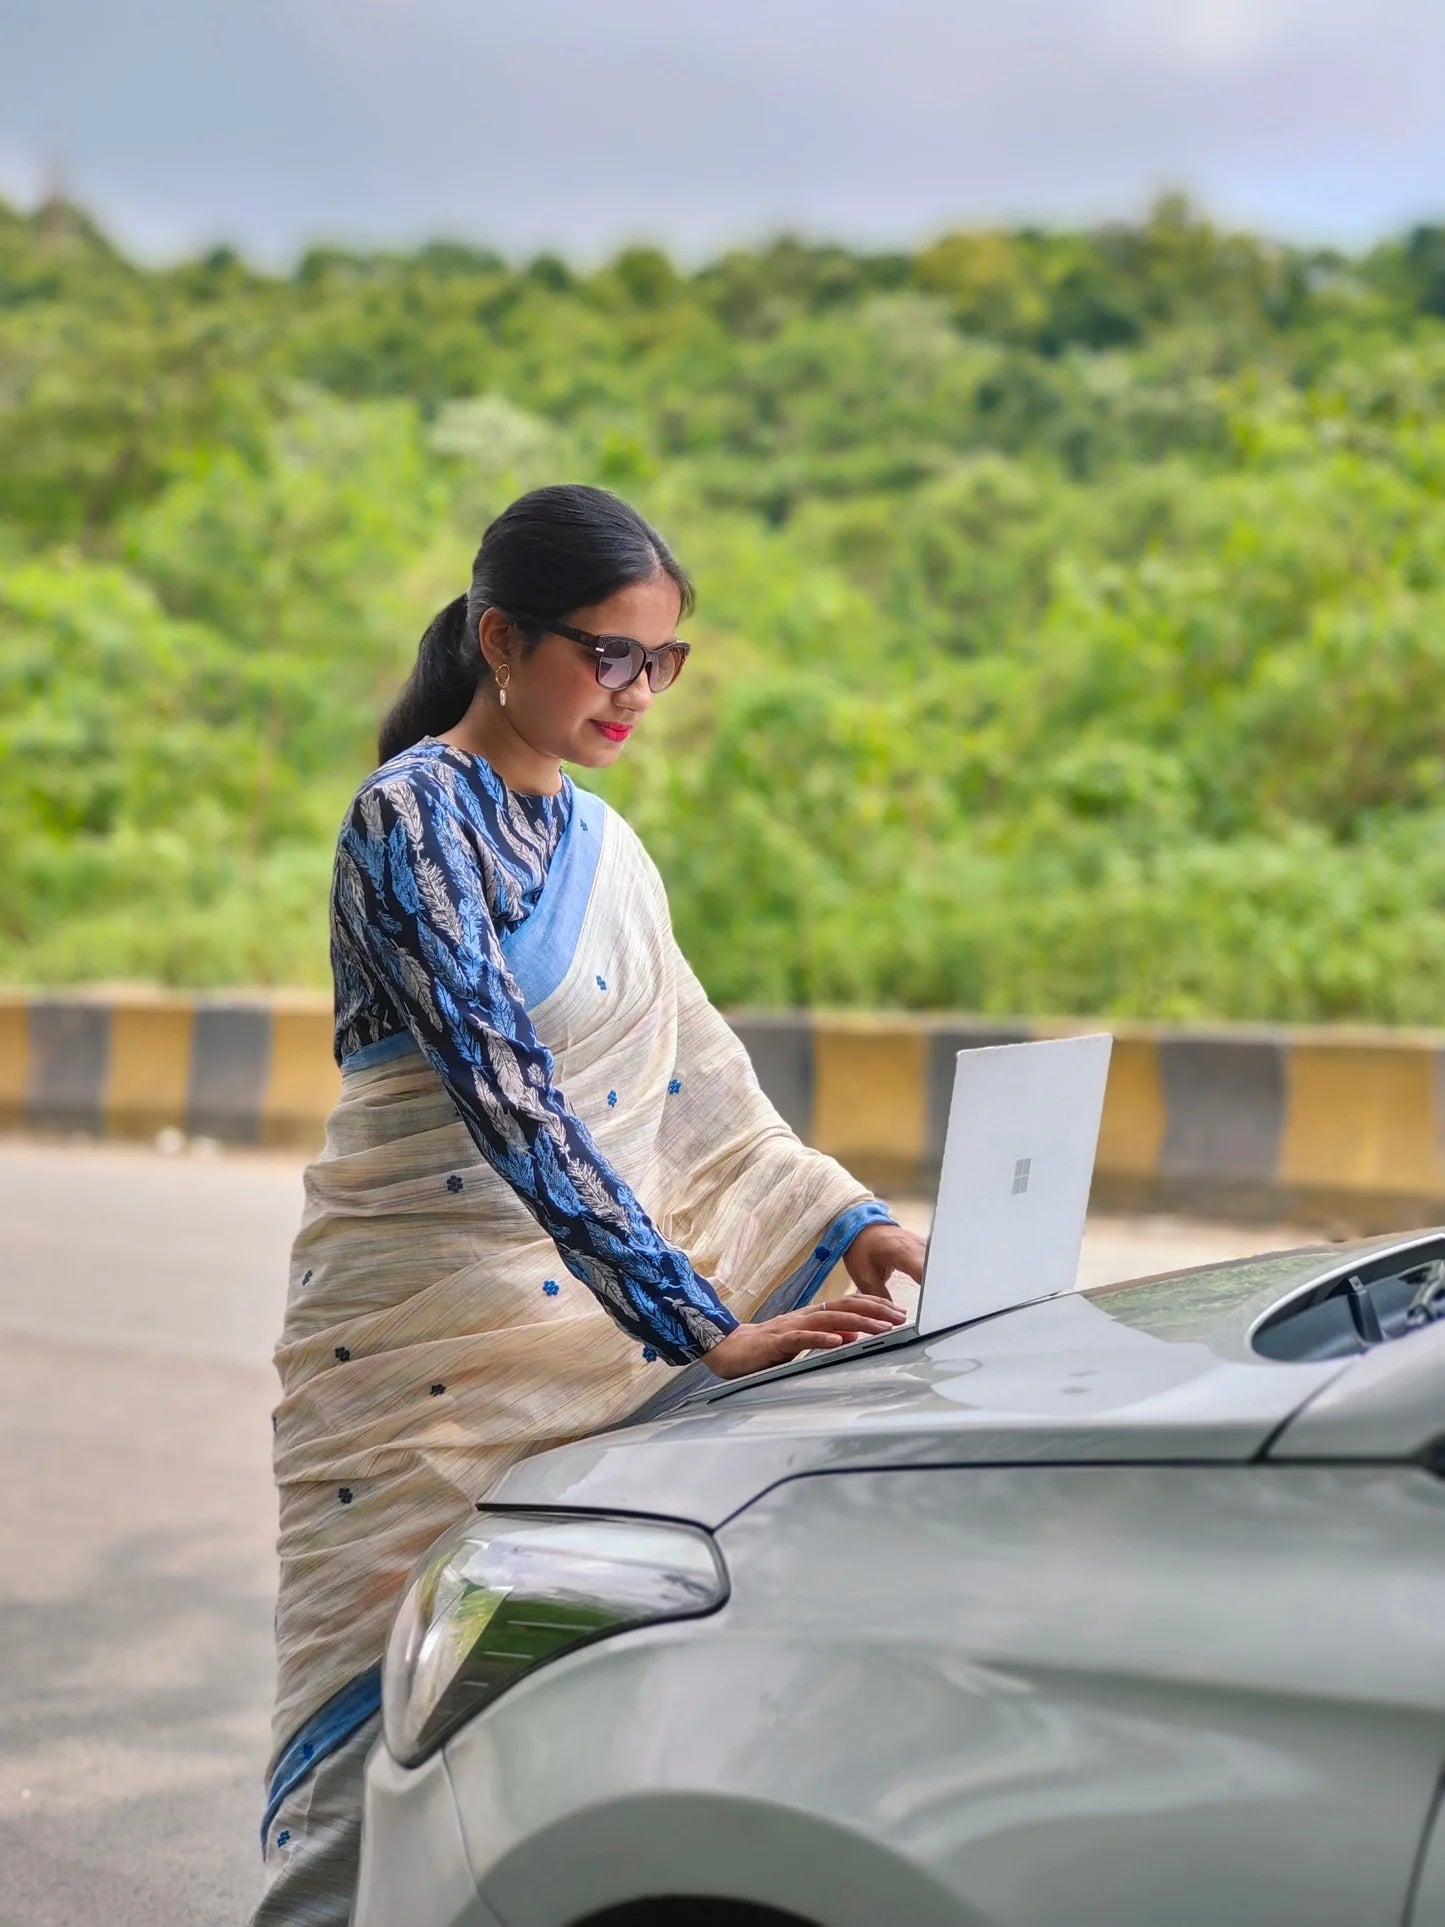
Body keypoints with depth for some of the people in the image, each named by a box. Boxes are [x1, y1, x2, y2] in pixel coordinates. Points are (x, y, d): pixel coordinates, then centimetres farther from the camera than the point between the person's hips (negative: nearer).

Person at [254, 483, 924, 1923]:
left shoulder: (599, 843, 14)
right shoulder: (413, 818, -11)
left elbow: (694, 1086, 18)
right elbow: (511, 1102, -20)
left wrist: (849, 1223, 4)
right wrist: (704, 1325, -25)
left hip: (590, 1321, 7)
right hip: (427, 1335, -7)